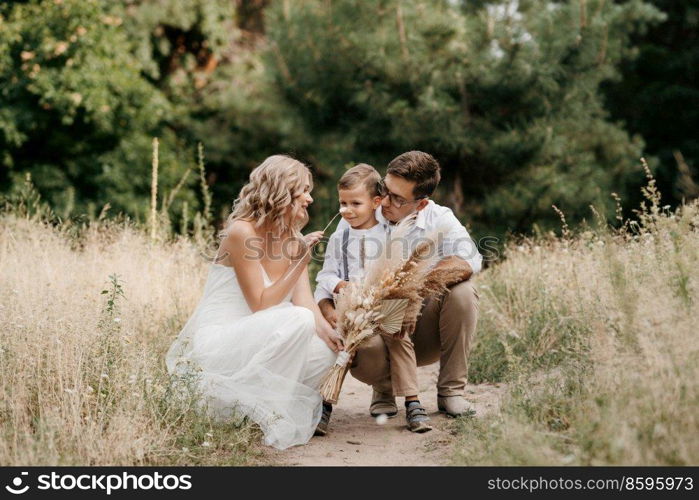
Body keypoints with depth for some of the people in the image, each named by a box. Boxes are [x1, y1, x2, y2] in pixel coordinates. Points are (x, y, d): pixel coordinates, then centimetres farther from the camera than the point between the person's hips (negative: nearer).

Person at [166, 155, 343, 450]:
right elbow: (260, 305, -16)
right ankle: (266, 413, -16)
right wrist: (301, 262, -21)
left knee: (325, 350, -15)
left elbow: (304, 300, -2)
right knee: (299, 321, -29)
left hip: (255, 342, 8)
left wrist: (326, 330, -22)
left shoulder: (294, 238, 9)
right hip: (216, 342, -8)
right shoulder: (242, 232, -14)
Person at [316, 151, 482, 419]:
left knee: (461, 292, -28)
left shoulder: (439, 218, -7)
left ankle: (451, 391, -9)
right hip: (377, 330, -1)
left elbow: (469, 259, -27)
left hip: (425, 333, 1)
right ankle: (385, 389, 5)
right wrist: (328, 310, -31)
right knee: (361, 352, -36)